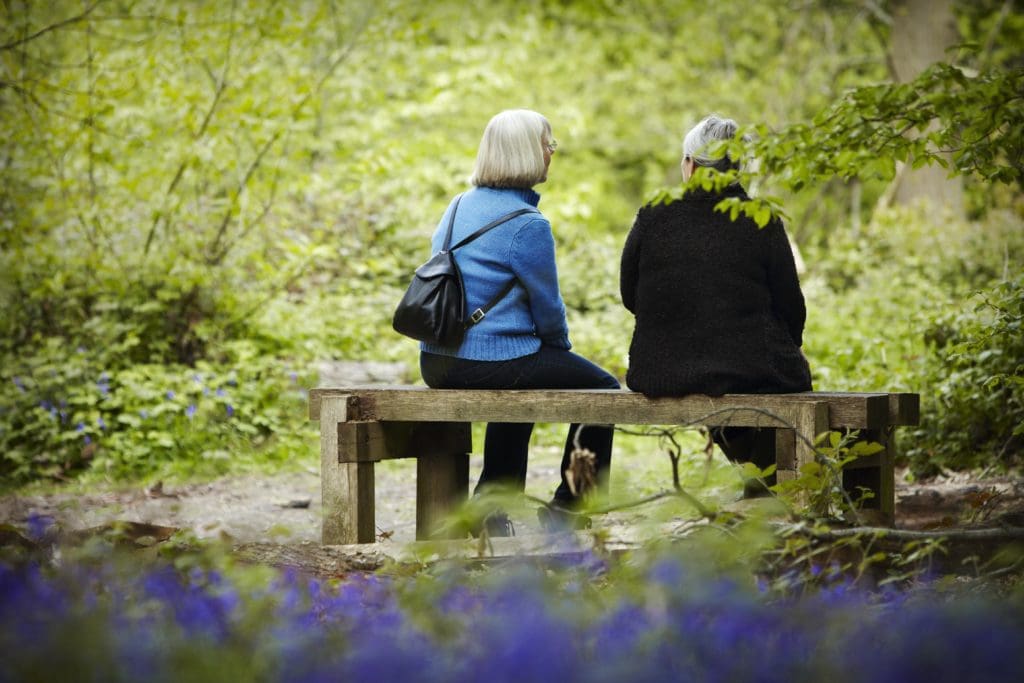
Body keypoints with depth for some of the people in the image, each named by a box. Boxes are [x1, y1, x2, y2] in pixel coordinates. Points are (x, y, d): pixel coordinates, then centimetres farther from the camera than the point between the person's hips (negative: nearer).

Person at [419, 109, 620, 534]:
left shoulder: (458, 208, 10)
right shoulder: (527, 225, -15)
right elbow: (548, 308, -9)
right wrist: (562, 348, 13)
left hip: (437, 363, 8)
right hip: (494, 363, -8)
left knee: (522, 373, 37)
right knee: (601, 388, 12)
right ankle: (564, 510, 17)